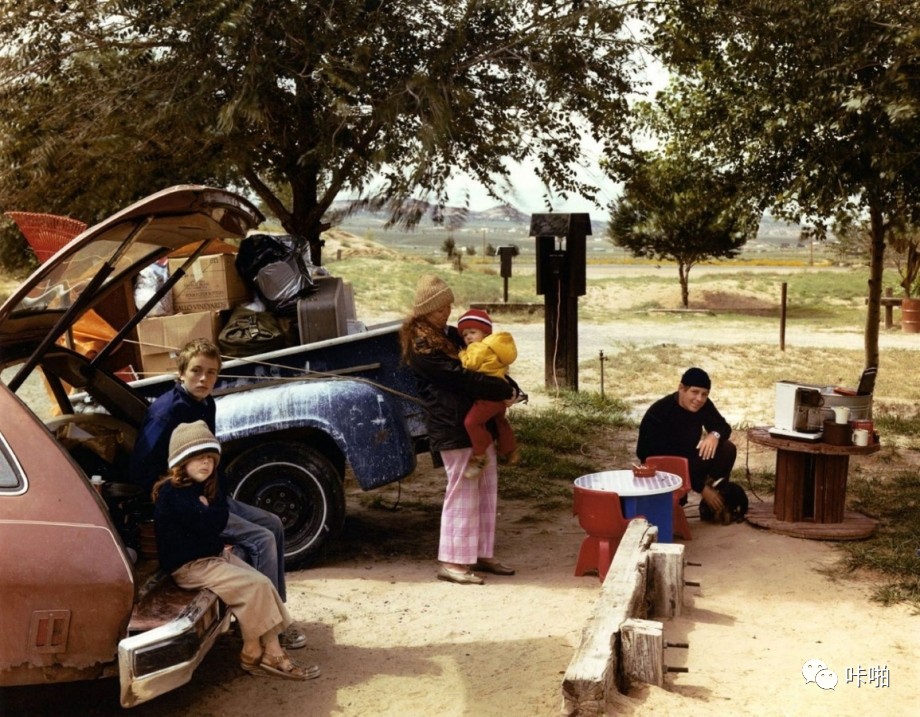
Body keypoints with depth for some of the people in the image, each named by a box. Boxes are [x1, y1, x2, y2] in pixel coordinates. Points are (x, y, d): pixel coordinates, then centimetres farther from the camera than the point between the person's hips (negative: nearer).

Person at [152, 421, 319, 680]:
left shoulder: (204, 486, 12)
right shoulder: (173, 493, -19)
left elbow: (221, 518, 0)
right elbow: (207, 523, -27)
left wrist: (207, 510, -16)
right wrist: (208, 510, -9)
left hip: (215, 554, 9)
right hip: (189, 566, -9)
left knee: (263, 584, -5)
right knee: (254, 586, -19)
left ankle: (273, 653, -6)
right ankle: (252, 655, -5)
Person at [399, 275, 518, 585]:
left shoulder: (450, 334, 16)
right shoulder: (420, 346, -13)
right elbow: (460, 377, -19)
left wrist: (506, 388, 2)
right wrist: (504, 390, -13)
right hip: (454, 427, -9)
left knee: (486, 488, 12)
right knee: (462, 492, -7)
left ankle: (481, 554, 21)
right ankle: (452, 561, 2)